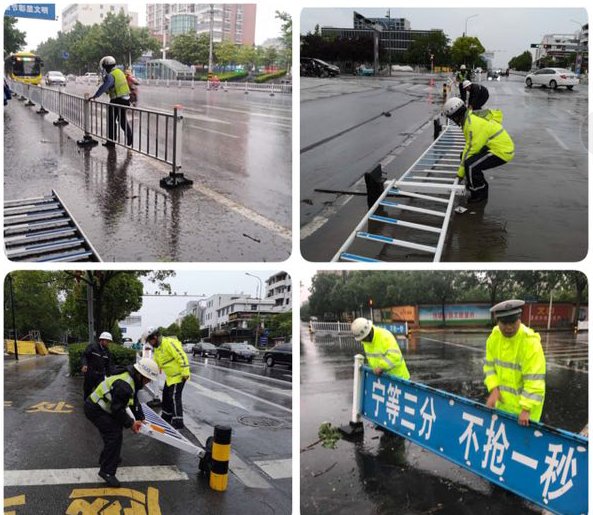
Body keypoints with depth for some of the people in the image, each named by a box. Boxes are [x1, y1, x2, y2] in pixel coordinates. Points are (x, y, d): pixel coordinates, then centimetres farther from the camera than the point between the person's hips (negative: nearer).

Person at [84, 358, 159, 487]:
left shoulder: (131, 380, 4)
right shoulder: (124, 386, -30)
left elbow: (134, 402, 15)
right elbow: (118, 410, -24)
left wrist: (140, 418, 12)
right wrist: (131, 423, -12)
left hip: (102, 407, 11)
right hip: (95, 410, -11)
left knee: (116, 429, 23)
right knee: (114, 435, -14)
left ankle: (107, 458, 42)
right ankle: (107, 471, -8)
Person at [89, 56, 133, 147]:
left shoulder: (110, 76, -17)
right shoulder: (119, 71, 9)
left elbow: (104, 87, -26)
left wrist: (95, 96, -24)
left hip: (117, 101, -8)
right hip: (125, 99, 8)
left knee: (111, 120, 2)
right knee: (123, 119, 20)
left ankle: (111, 141, 5)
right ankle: (130, 138, 22)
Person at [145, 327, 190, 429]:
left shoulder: (168, 343, -22)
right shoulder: (157, 348, 12)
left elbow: (181, 356, -26)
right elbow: (155, 363, 21)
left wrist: (185, 372, -27)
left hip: (179, 375, -10)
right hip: (170, 376, 10)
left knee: (174, 397, -11)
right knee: (166, 394, 19)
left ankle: (178, 422, -9)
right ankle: (167, 416, 35)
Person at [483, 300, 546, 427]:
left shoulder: (530, 342, -24)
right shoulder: (494, 337, -5)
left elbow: (535, 380, -25)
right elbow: (489, 365, 7)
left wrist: (526, 409, -26)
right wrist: (494, 389, -7)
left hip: (525, 399, -5)